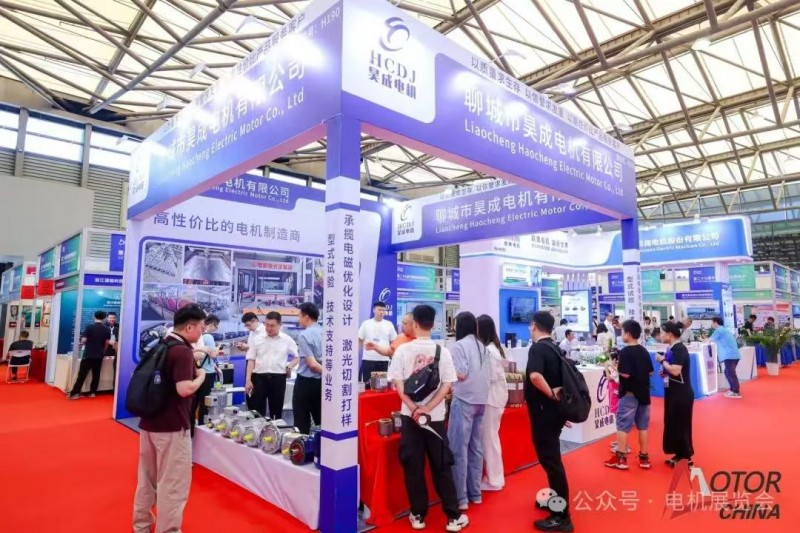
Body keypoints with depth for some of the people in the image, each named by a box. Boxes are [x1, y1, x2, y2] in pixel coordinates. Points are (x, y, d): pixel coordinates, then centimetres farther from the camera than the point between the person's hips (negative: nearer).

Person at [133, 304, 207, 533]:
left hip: (149, 422, 9)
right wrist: (201, 376, -10)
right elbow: (184, 389, -28)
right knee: (173, 482, 3)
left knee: (148, 477, 22)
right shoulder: (182, 352, -20)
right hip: (172, 426, -9)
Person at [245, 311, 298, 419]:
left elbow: (298, 356, 9)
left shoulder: (287, 340, 1)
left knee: (276, 410, 9)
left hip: (278, 378, 0)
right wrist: (248, 380, -2)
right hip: (259, 377, 0)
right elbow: (251, 360, 3)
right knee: (256, 410, 4)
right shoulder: (257, 338, 3)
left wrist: (290, 366, -4)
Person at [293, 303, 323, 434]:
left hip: (305, 382, -6)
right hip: (322, 382, 6)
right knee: (322, 422, 11)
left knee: (302, 424, 5)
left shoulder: (304, 336, -14)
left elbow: (312, 364, -18)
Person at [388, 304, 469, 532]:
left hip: (410, 416, -1)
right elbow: (447, 385, -8)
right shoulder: (442, 351, -4)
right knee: (442, 466, 11)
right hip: (436, 416, 1)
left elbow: (398, 384, -8)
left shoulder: (403, 350, -6)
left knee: (413, 466, 10)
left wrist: (414, 409, -10)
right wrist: (428, 408, -10)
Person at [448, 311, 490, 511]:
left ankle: (461, 497, 4)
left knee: (459, 448, -1)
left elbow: (461, 374, -16)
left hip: (464, 400, -7)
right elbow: (488, 374, 12)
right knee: (476, 447, 14)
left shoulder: (459, 346, -10)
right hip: (480, 400, 7)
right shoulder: (481, 346, 11)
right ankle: (475, 493, 23)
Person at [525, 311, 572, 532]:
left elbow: (535, 375, -36)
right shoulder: (554, 348, 10)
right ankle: (555, 500, 37)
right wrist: (556, 393, 15)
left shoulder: (537, 348, -18)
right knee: (551, 457, 22)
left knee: (550, 459, -2)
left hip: (544, 411, -9)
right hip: (554, 411, 9)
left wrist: (551, 394, -24)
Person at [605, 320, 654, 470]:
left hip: (629, 393, -7)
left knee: (623, 426, 0)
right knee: (643, 426, 13)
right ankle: (644, 457, 20)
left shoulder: (625, 351, -16)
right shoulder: (644, 351, 6)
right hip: (644, 393, 7)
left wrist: (615, 368, -6)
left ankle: (620, 458, 3)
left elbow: (625, 374, -23)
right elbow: (650, 372, 13)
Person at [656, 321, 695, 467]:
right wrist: (664, 373, 4)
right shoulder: (673, 348, 10)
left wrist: (662, 361, -16)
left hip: (682, 394, -10)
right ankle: (679, 454, 24)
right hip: (674, 392, 10)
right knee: (672, 424, 14)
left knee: (681, 425, -1)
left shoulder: (679, 349, -19)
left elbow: (676, 371, -28)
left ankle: (686, 458, 9)